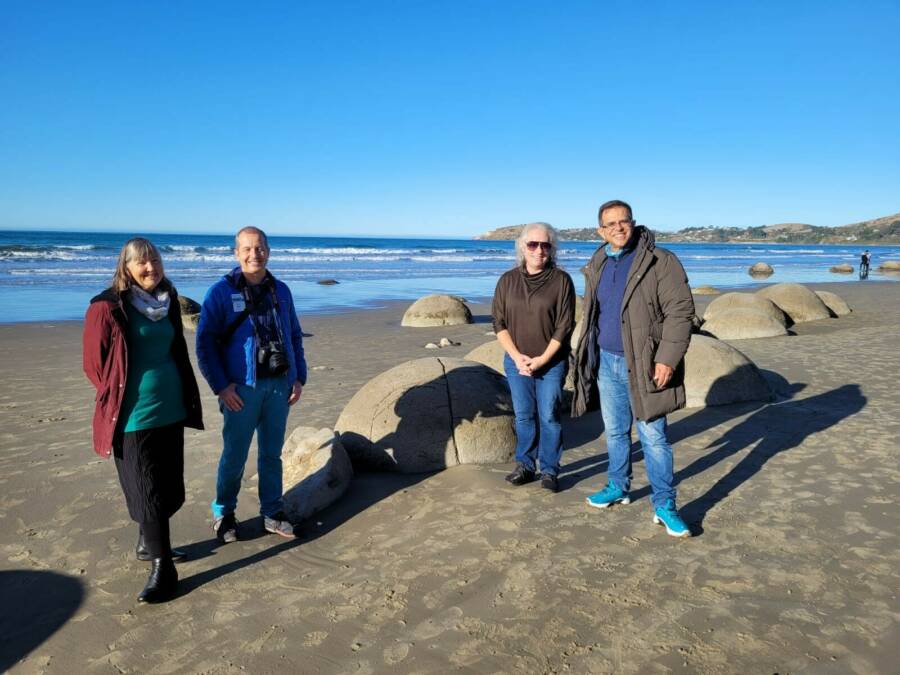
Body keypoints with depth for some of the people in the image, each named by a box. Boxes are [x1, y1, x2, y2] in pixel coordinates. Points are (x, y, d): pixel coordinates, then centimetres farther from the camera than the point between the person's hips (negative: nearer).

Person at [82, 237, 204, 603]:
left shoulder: (168, 301, 9)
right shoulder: (108, 307, -11)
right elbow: (95, 363, -5)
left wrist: (187, 397, 14)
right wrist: (117, 398, -2)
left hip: (172, 408, 7)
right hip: (135, 415, -6)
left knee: (168, 486, 16)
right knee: (147, 491, 0)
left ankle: (147, 544, 36)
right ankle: (162, 568, 9)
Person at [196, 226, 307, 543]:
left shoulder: (281, 290, 10)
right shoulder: (221, 292, -4)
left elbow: (295, 336, 15)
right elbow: (205, 342, -6)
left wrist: (299, 377, 7)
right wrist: (221, 386, -12)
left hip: (279, 386, 4)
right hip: (242, 389, -4)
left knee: (272, 454, 13)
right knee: (235, 455, 4)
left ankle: (272, 513, 26)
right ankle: (223, 513, 24)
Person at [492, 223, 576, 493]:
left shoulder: (561, 280, -5)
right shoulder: (508, 280, 3)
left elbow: (564, 326, -8)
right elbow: (499, 323, 1)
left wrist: (543, 359, -13)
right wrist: (517, 356, -10)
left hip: (552, 363, -2)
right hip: (516, 362, 3)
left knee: (549, 417, 3)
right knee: (524, 416, 10)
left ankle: (549, 471, 15)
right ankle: (524, 466, 23)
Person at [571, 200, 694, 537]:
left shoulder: (660, 261, -10)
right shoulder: (596, 266, 9)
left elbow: (680, 310, -15)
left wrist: (667, 359, -20)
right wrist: (588, 357, 16)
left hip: (643, 364, -6)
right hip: (606, 362, 6)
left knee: (653, 437, -1)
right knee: (615, 431, 17)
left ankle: (664, 506, 9)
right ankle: (618, 488, 33)